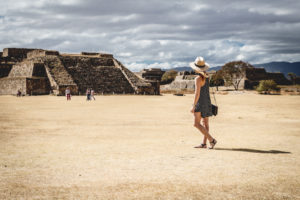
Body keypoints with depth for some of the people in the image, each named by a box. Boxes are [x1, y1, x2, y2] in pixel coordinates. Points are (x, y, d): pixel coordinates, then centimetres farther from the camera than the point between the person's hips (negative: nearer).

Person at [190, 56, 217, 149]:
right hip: (207, 102, 9)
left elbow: (197, 93, -22)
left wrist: (193, 106, -20)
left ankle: (211, 140, -14)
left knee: (196, 124, -8)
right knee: (205, 123, 9)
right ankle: (204, 143, 13)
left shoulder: (198, 78, -19)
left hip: (200, 102, -9)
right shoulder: (206, 76, 6)